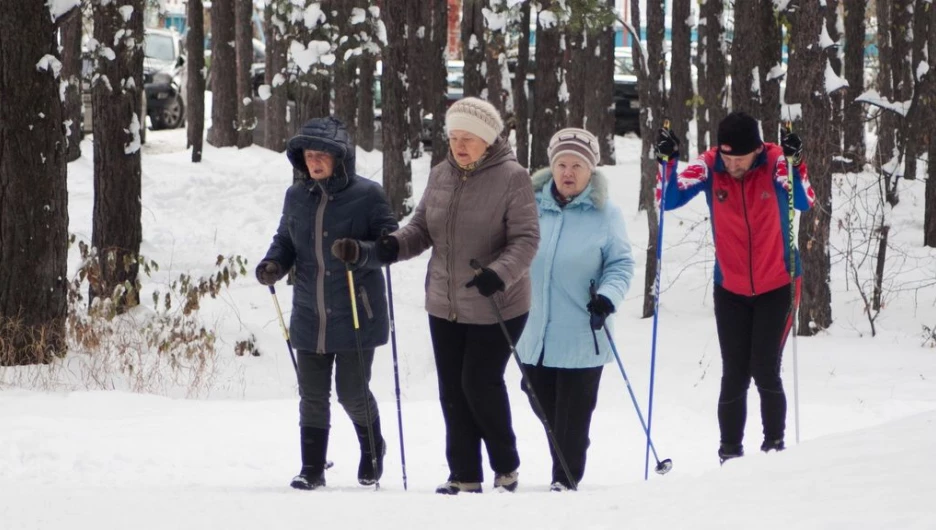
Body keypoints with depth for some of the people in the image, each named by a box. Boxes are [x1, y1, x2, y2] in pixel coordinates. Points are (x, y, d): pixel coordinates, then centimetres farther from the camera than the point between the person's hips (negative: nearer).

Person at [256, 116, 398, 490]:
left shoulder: (367, 195, -8)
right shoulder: (296, 197, 6)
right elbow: (285, 241, 17)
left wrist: (361, 253, -28)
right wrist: (273, 264, -4)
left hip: (355, 315, -4)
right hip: (309, 316, 4)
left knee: (352, 393, 2)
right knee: (312, 394, 4)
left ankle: (372, 450, 30)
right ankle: (312, 469, 13)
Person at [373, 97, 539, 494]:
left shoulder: (511, 178, -13)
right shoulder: (440, 176, 5)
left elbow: (525, 239, -17)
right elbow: (422, 228, 10)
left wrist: (500, 273, -33)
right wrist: (397, 244, -12)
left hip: (496, 305, -6)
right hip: (445, 305, 6)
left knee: (480, 383, -6)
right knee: (453, 389, 7)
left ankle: (506, 467, 15)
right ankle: (465, 475, 17)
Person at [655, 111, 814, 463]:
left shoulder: (775, 162, -15)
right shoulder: (709, 166, -11)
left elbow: (804, 202, -25)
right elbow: (670, 199, -13)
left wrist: (795, 163, -40)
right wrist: (668, 162, -28)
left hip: (777, 286, -2)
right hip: (731, 288, 2)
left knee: (765, 370, -7)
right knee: (734, 374, 3)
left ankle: (774, 444, 8)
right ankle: (730, 451, 14)